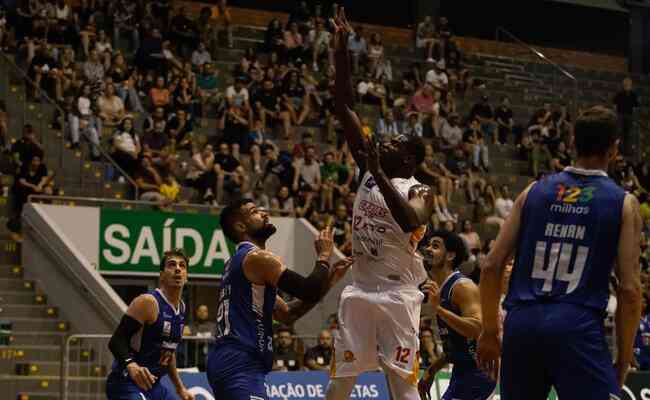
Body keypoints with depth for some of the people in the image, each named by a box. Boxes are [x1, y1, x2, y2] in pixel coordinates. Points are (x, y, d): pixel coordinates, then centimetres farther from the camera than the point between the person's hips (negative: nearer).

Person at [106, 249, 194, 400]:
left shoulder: (182, 309, 11)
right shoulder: (148, 302, -15)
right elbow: (116, 341, -21)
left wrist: (179, 387, 26)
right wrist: (130, 364, -39)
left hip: (152, 384, 10)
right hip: (127, 384, -9)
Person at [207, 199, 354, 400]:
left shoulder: (239, 260, 23)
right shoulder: (258, 257, -9)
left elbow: (286, 314, 24)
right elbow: (310, 292, -15)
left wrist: (328, 279, 21)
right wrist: (323, 256, 4)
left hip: (227, 361, 11)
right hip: (240, 364, -11)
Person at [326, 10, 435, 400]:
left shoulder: (419, 192, -6)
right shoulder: (370, 171, 8)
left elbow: (411, 223, -31)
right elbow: (345, 107, 4)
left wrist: (379, 174, -31)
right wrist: (342, 49, -3)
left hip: (398, 296, -5)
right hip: (360, 292, 5)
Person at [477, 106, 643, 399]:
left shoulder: (534, 191, 13)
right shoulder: (624, 204, 4)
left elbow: (491, 266, 9)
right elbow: (629, 290, -2)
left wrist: (489, 331, 17)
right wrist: (623, 359, 6)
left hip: (522, 322, 4)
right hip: (577, 327, -4)